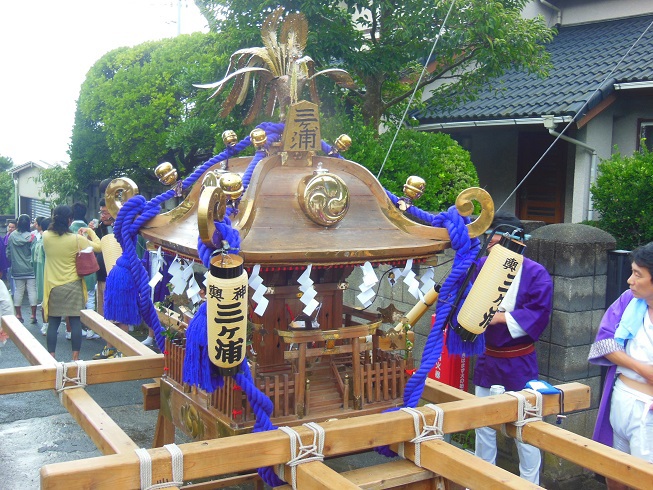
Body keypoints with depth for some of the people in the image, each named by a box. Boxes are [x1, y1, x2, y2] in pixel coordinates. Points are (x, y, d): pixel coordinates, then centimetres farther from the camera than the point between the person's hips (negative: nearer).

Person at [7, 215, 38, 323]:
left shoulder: (12, 236, -2)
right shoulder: (31, 236, -13)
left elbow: (8, 252, 4)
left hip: (17, 268, 3)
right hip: (30, 269, -3)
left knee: (18, 291, 11)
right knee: (32, 290, 2)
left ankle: (18, 315, 15)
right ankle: (33, 315, 3)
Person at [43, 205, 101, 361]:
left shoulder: (46, 236, -4)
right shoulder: (76, 239, -12)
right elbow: (98, 247, -2)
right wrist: (90, 232, 12)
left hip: (53, 286, 2)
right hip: (73, 286, -2)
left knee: (53, 323, 8)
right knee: (76, 322, 4)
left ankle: (51, 357, 11)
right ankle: (75, 358, 6)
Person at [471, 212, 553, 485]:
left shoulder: (535, 274, -13)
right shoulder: (482, 266, 0)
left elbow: (539, 314, -20)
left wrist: (502, 317, -23)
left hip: (518, 363, -5)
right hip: (487, 359, 5)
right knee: (483, 424, 17)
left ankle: (530, 484, 22)